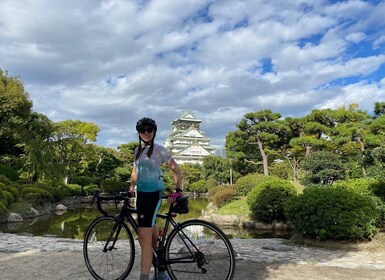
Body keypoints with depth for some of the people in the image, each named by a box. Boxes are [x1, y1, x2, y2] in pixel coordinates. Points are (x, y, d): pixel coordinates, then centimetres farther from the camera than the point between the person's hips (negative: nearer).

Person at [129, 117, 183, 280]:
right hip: (141, 194, 7)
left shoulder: (158, 149, -7)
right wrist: (130, 189, 14)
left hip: (153, 194, -7)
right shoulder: (137, 150, 12)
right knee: (151, 236, 15)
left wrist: (178, 190, -10)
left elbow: (175, 169, -6)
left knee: (144, 238, -10)